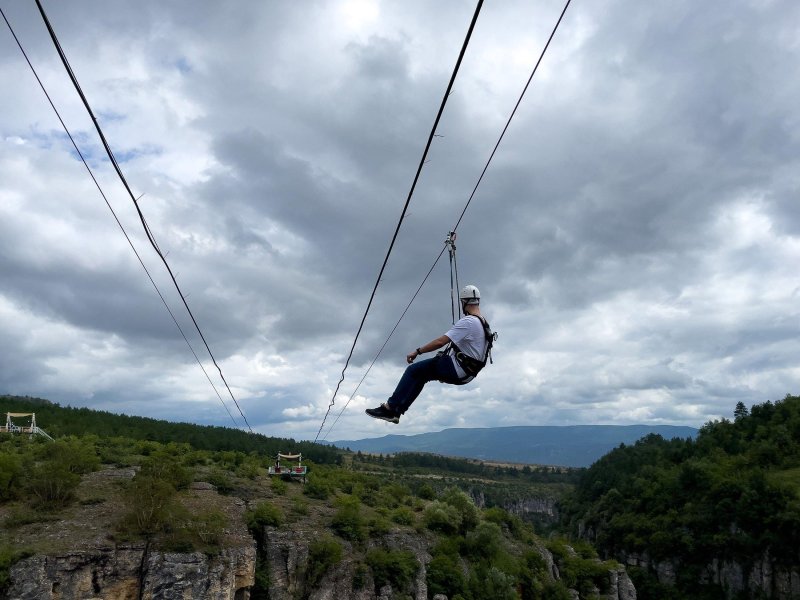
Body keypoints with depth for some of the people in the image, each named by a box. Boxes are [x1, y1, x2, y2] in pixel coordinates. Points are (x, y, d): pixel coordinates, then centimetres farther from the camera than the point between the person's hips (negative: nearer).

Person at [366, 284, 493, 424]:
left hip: (457, 370, -9)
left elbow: (441, 341, -25)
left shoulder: (468, 322, -19)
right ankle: (396, 412, 13)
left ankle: (389, 408, -2)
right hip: (467, 372, 10)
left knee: (413, 370, -4)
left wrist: (417, 352, -15)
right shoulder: (483, 323, 12)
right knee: (421, 374, 16)